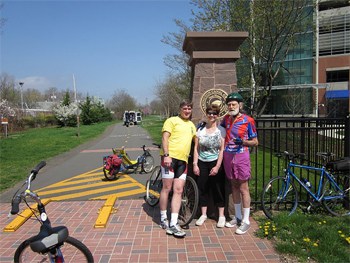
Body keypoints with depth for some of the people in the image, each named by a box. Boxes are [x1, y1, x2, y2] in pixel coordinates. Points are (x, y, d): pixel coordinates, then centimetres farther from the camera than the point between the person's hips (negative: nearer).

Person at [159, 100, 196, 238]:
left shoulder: (192, 125, 22)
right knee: (167, 188, 1)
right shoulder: (172, 120, 1)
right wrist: (166, 155, -19)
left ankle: (173, 224, 4)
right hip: (170, 157, -6)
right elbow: (165, 137, -8)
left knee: (178, 191, 1)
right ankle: (163, 219, 18)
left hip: (183, 161, 6)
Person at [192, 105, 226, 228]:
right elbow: (196, 148, 4)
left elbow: (222, 150, -7)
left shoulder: (221, 130, -4)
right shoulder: (200, 129, 4)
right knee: (202, 189, 8)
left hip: (215, 162, -3)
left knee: (218, 189, 4)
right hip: (202, 163, 3)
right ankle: (203, 215, 22)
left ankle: (221, 216, 17)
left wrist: (217, 166, -12)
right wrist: (195, 164, -1)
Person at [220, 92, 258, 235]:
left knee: (243, 188, -1)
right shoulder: (226, 119, 8)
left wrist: (242, 141, -21)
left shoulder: (248, 120, -8)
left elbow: (255, 142, -4)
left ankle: (246, 221, 10)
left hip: (240, 155, -5)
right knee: (234, 186, 13)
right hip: (228, 155, 5)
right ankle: (237, 217, 26)